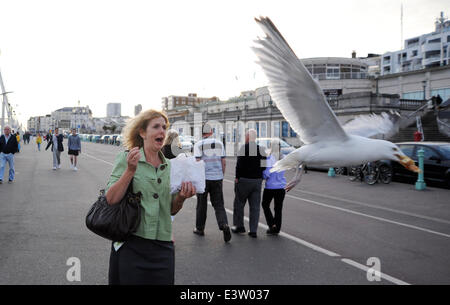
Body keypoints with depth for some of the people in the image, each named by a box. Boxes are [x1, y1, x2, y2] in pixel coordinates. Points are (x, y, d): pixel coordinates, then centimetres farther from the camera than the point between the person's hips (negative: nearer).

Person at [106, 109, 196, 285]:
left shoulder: (169, 166, 10)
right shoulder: (126, 158, -2)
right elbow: (111, 200, -10)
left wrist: (181, 198, -5)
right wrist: (130, 170, -19)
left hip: (162, 248, 4)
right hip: (131, 246, -4)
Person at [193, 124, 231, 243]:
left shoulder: (199, 144, -4)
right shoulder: (220, 143, 7)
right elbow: (223, 162, 7)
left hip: (204, 178, -2)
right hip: (217, 178, 2)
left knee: (201, 205, 11)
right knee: (219, 205, 5)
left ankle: (199, 228, 22)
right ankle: (224, 224, -17)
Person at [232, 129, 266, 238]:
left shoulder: (244, 148, -10)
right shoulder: (261, 149, 7)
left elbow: (239, 165, -14)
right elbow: (263, 166, 9)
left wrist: (237, 178, -6)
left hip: (244, 180, -5)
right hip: (257, 181, 5)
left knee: (239, 203, 10)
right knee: (255, 206, 6)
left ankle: (239, 226, 15)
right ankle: (253, 230, 6)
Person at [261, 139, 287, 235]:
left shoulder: (270, 158, -18)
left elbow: (267, 173, -21)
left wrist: (262, 176, -2)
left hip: (270, 186, -4)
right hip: (281, 186, 4)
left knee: (265, 205, 17)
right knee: (278, 208, 13)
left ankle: (272, 225, 5)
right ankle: (277, 229, 18)